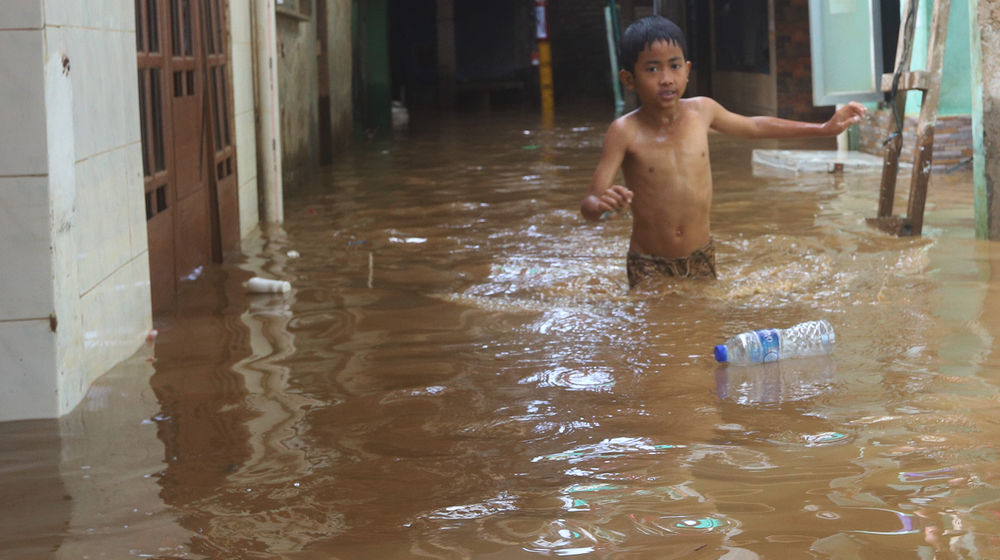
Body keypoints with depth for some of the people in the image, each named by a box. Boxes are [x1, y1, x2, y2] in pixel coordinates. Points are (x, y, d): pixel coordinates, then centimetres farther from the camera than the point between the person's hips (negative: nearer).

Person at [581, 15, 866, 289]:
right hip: (650, 264, -4)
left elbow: (754, 126, 18)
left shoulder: (701, 111, -2)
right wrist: (602, 205, -44)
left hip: (700, 257, 4)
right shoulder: (625, 132, -15)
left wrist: (824, 128, 22)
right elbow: (588, 204, -19)